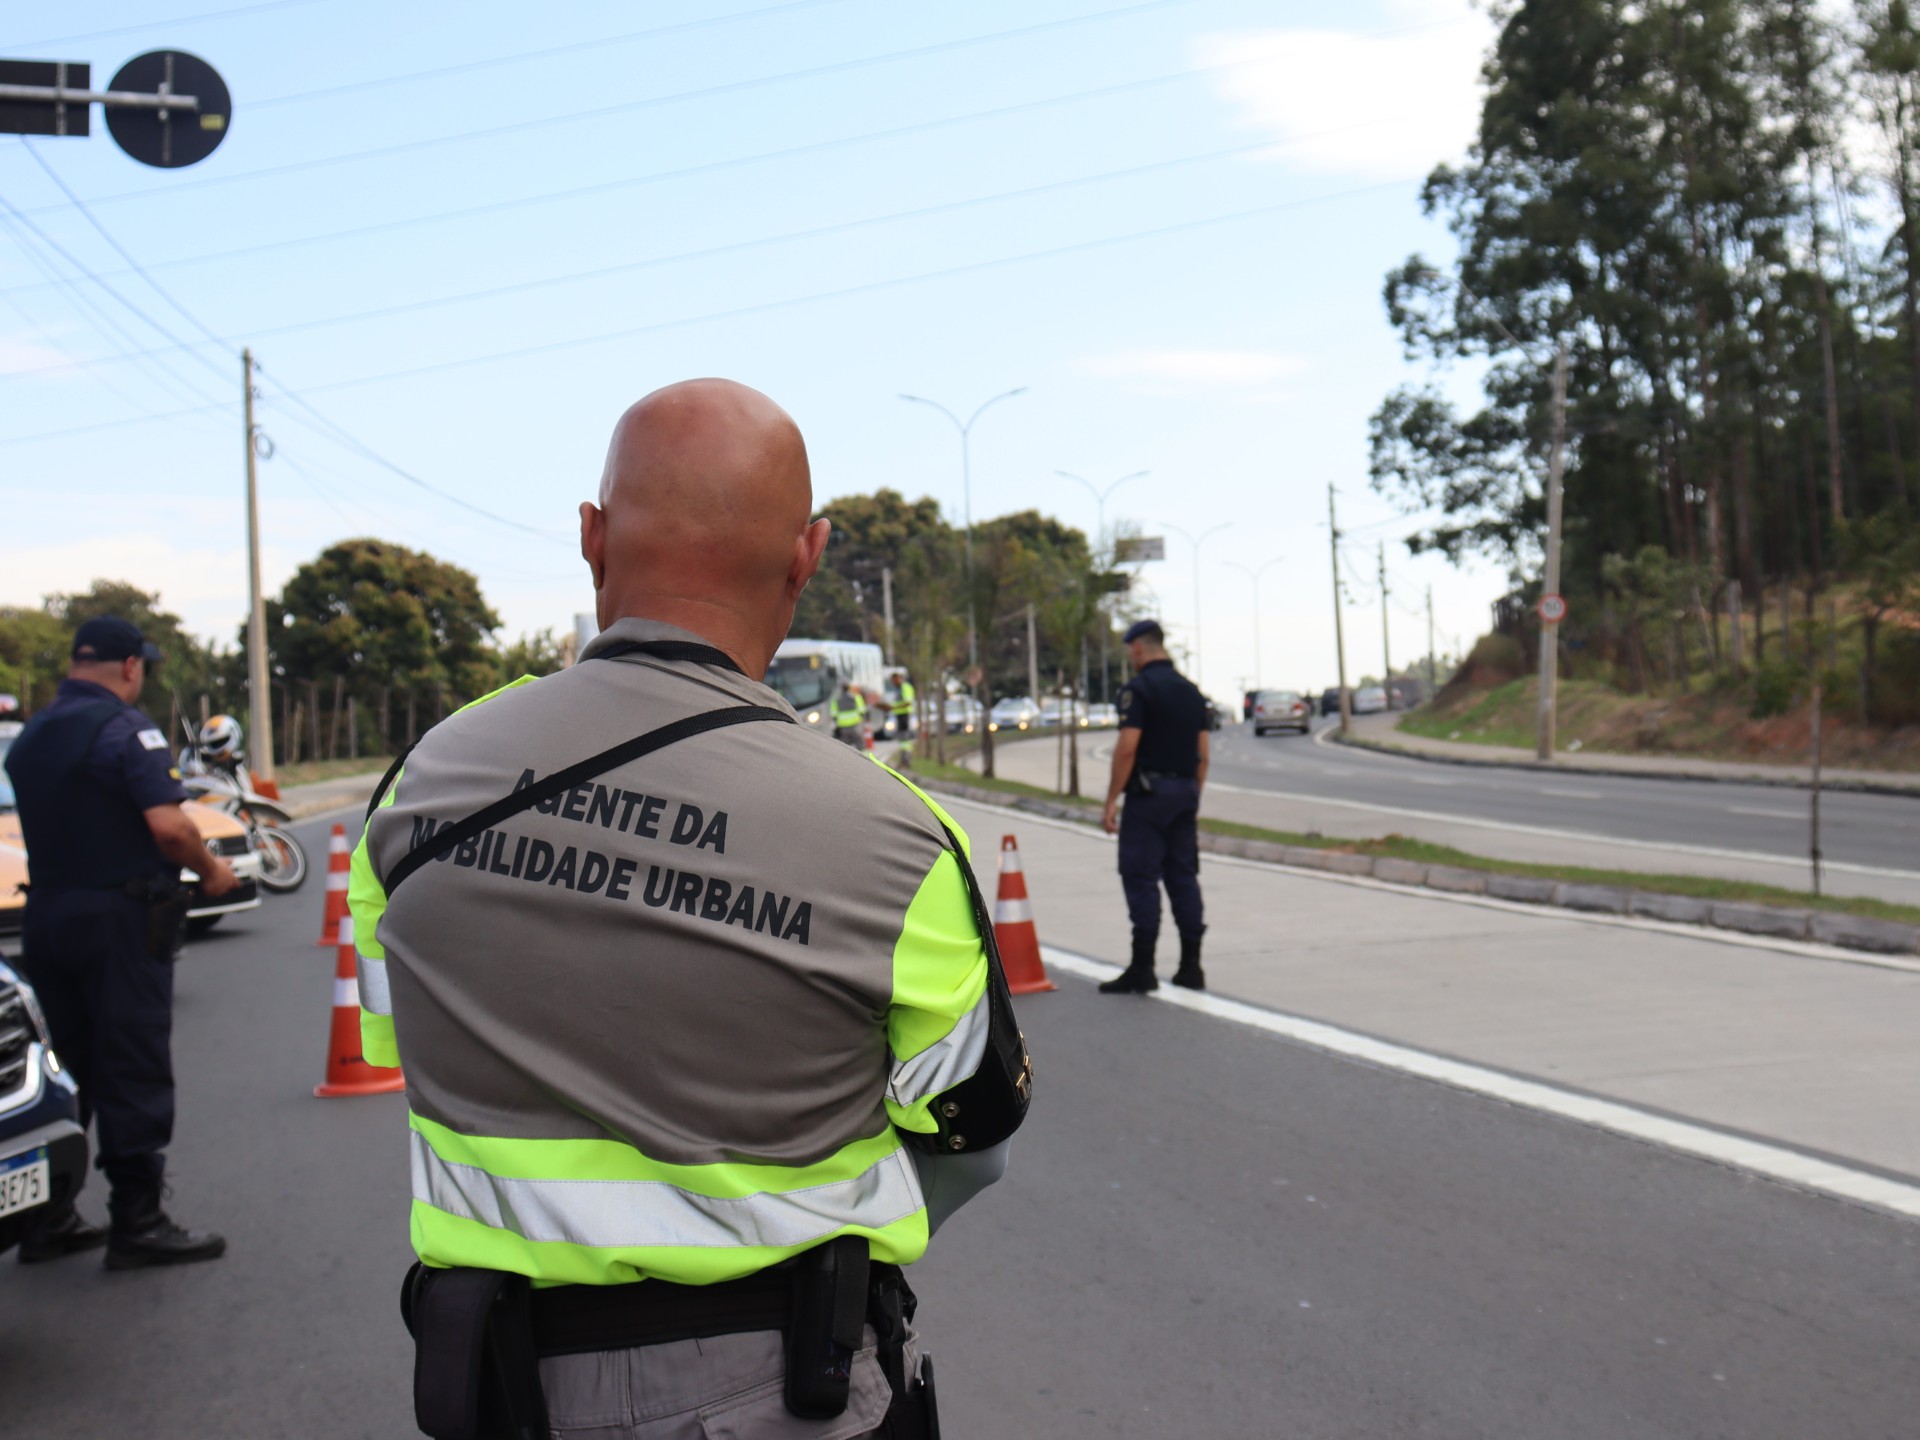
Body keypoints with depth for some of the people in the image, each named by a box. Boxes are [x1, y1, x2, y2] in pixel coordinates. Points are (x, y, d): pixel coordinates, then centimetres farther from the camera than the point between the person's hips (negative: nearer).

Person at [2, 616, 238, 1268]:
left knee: (63, 1073, 14)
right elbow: (167, 824, -22)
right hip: (120, 920, -8)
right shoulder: (124, 727, -13)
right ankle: (137, 1224, 2)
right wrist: (210, 871, -6)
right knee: (134, 1073, -2)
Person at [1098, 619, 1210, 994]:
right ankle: (1191, 967, 11)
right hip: (1185, 792, 7)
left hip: (1149, 791, -7)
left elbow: (1127, 748, -16)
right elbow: (1204, 752, 13)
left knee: (1141, 878, -4)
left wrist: (1111, 801, -13)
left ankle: (1142, 969, -6)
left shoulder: (1138, 688, -9)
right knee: (1183, 877, 9)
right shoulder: (1191, 690, 13)